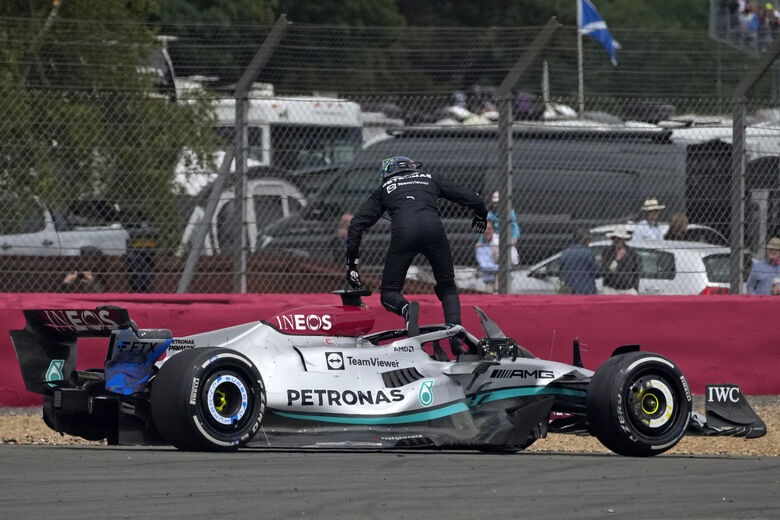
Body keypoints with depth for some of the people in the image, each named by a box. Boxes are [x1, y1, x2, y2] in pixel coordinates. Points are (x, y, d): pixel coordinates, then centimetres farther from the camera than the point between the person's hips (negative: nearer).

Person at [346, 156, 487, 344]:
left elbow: (357, 224, 19)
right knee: (447, 288, 19)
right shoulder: (430, 179, 33)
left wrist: (351, 262, 21)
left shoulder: (384, 189, 30)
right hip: (433, 228, 1)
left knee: (389, 293, 10)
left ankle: (407, 309, -26)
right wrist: (481, 215, 56)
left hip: (402, 231, -1)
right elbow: (471, 199, 33)